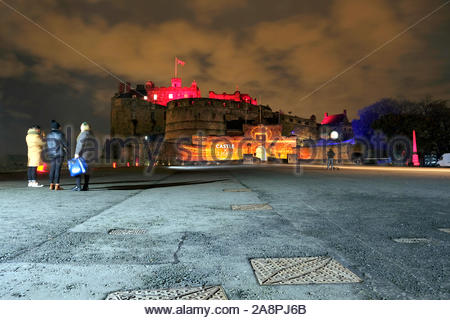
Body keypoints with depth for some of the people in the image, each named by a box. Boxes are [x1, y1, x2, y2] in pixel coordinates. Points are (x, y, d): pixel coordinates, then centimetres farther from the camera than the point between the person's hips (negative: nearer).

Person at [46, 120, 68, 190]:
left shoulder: (49, 135, 10)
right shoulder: (60, 134, -9)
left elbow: (48, 145, 11)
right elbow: (65, 144, -5)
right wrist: (65, 149, 16)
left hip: (51, 153, 6)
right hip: (59, 153, -6)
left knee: (52, 169, 9)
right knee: (58, 169, -4)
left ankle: (51, 185, 11)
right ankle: (57, 185, -4)